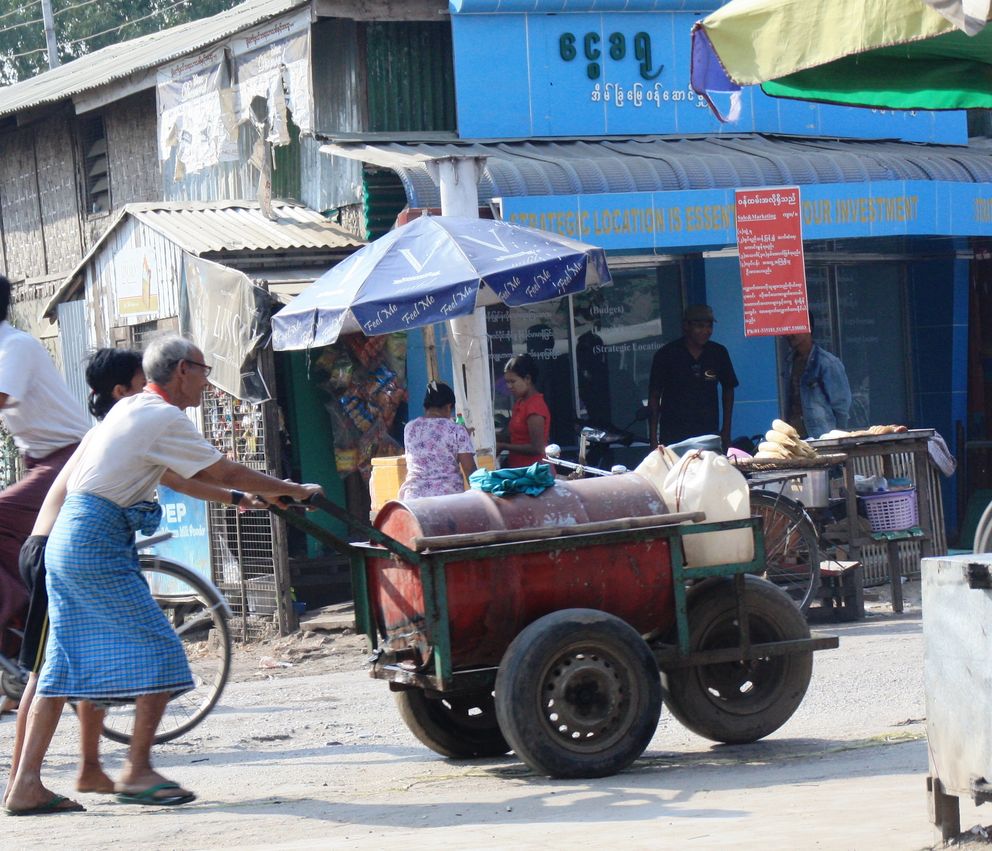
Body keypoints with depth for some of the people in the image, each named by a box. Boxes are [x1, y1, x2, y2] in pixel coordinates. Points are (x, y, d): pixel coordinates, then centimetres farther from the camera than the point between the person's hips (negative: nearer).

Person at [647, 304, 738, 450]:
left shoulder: (718, 353, 6)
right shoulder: (666, 354, -1)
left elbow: (728, 390, 17)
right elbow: (654, 396, 2)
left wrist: (726, 431, 12)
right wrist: (653, 438, -3)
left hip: (709, 432, 2)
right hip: (673, 436, -2)